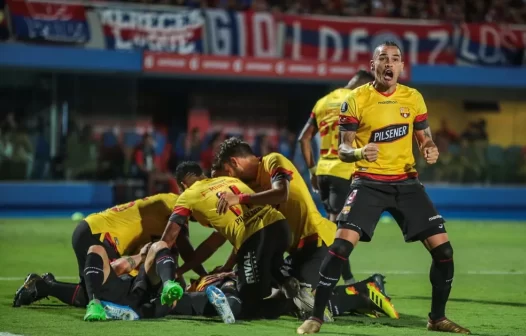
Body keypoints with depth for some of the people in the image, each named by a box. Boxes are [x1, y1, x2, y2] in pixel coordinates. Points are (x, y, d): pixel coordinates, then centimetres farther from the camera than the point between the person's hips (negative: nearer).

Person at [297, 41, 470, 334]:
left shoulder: (414, 98, 5)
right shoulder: (356, 100, -5)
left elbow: (425, 137, 15)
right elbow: (343, 149, -3)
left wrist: (431, 150, -9)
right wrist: (359, 152, -26)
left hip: (406, 182, 3)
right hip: (369, 183, -3)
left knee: (443, 248, -3)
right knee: (342, 245, -20)